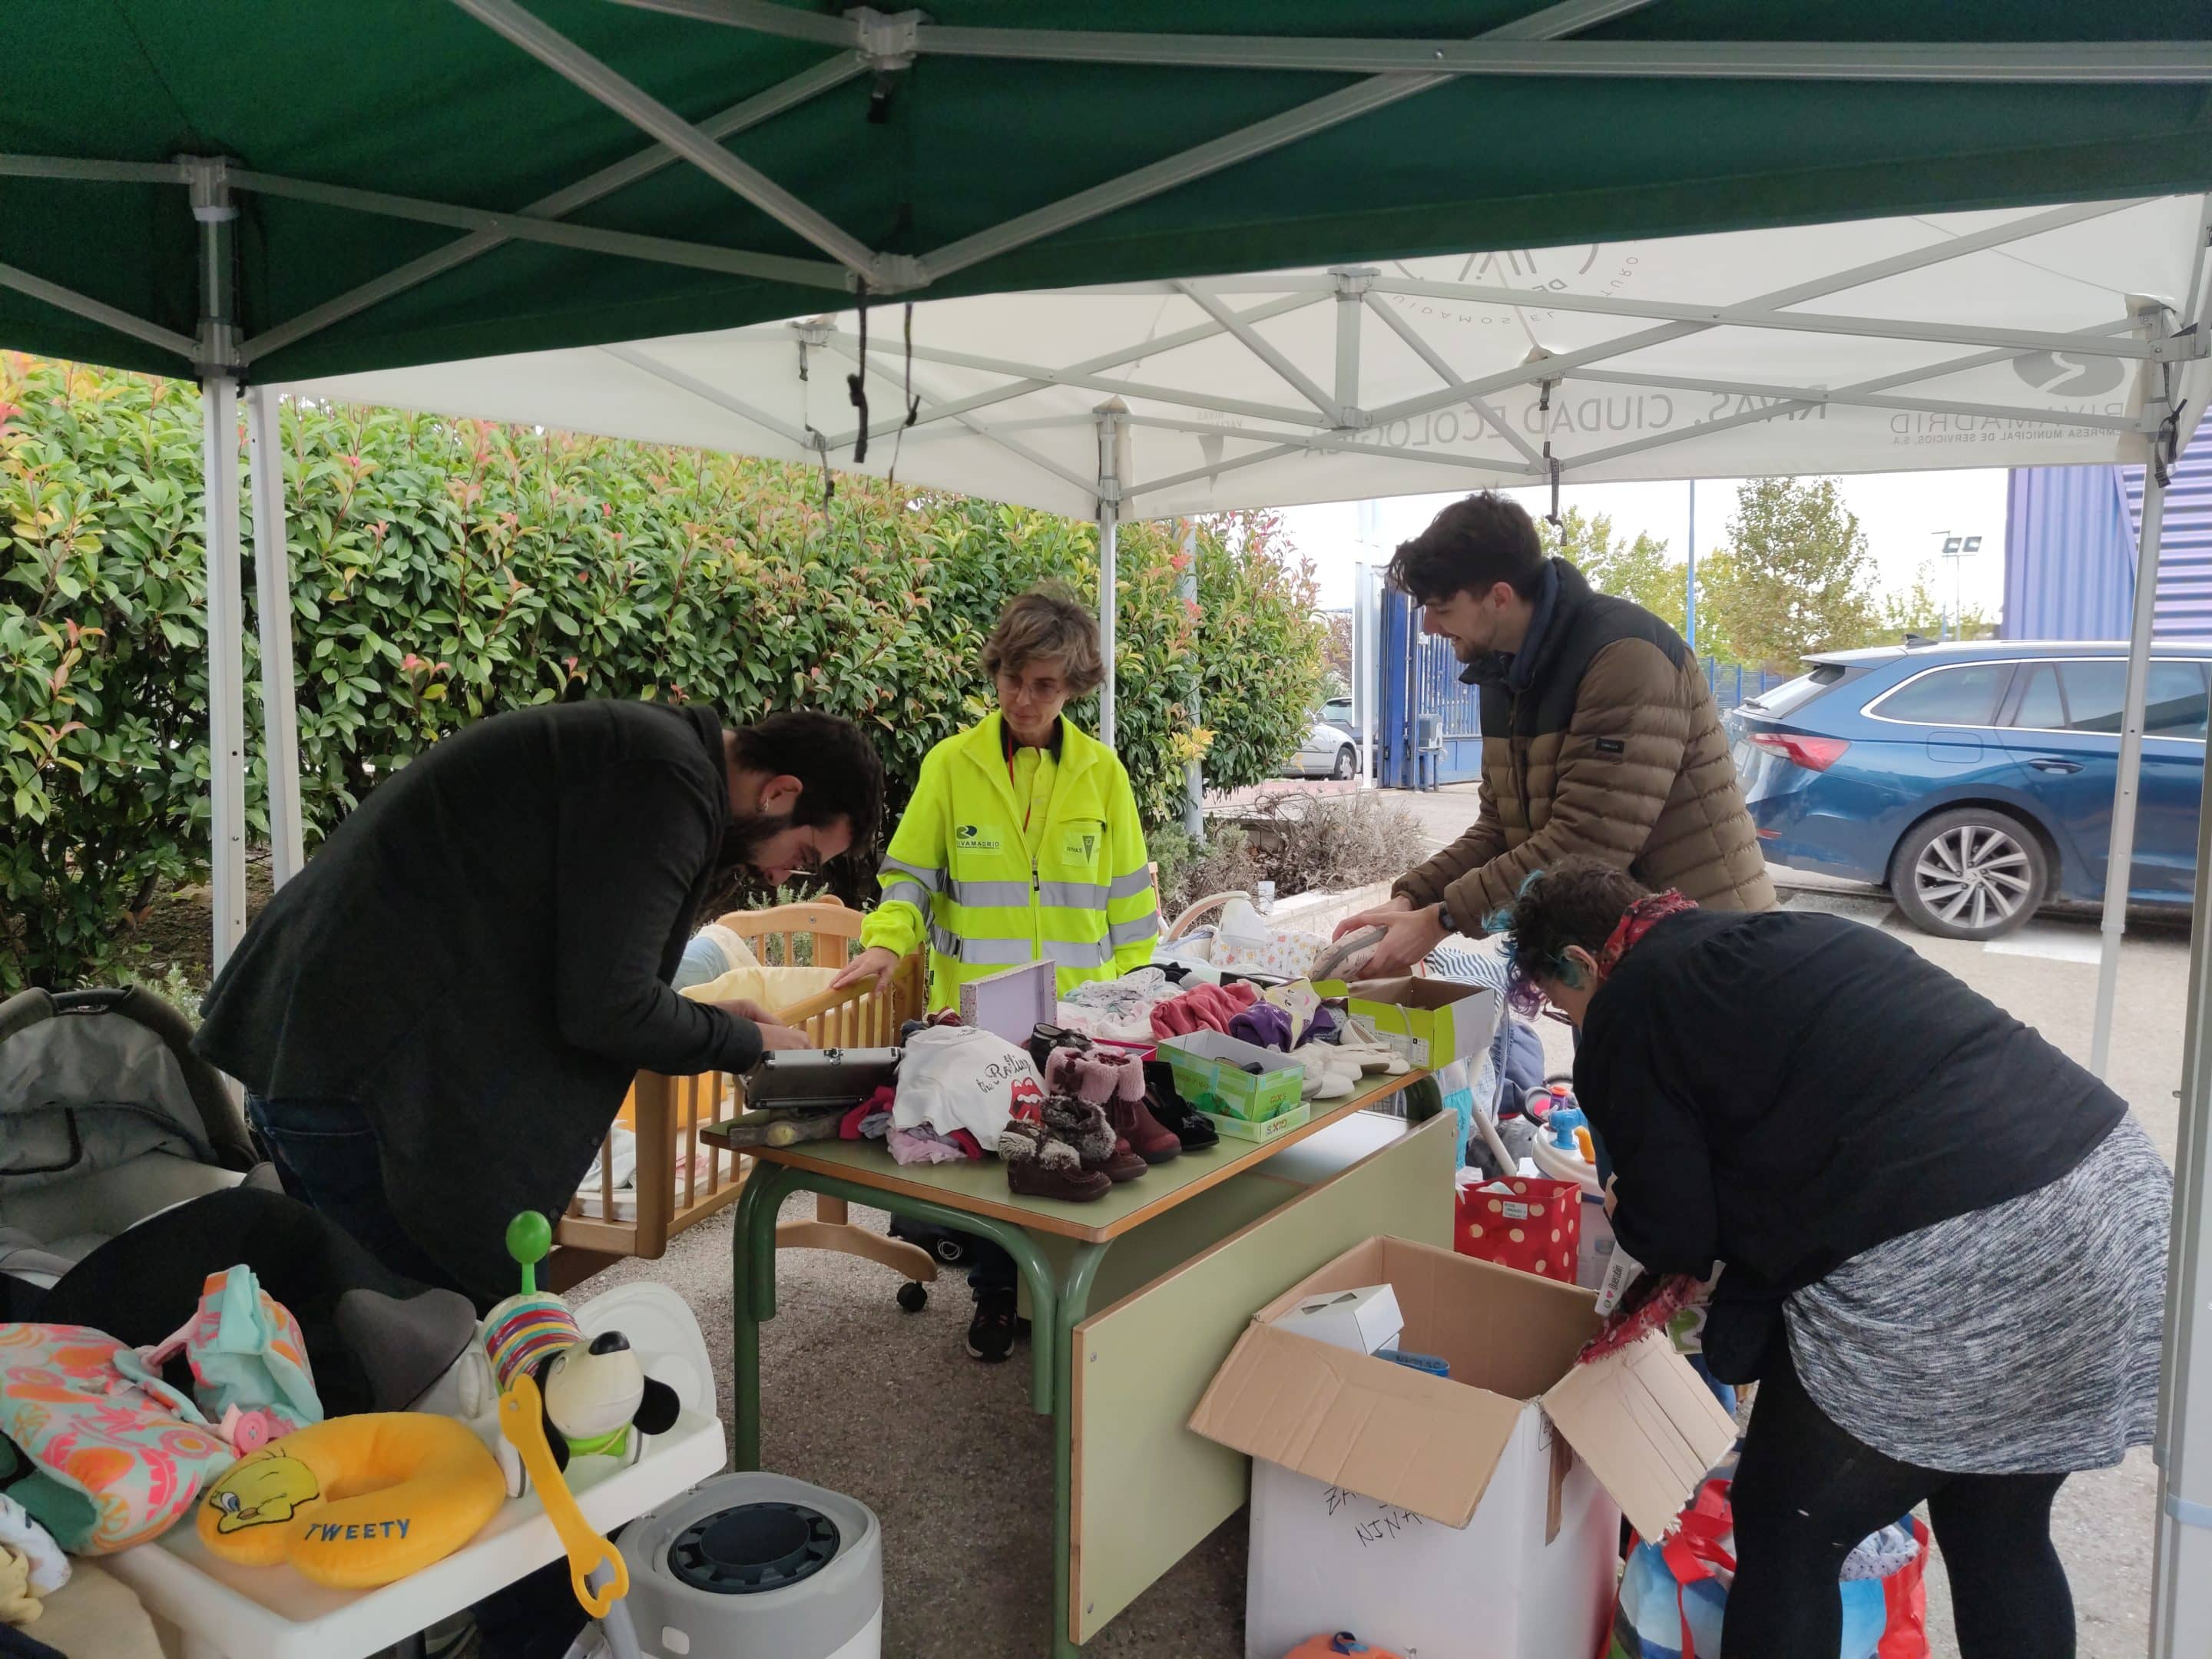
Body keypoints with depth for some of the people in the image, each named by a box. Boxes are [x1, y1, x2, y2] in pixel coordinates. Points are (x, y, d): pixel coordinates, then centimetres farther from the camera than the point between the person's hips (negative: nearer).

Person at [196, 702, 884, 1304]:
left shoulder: (643, 744, 14)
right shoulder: (671, 780, -18)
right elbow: (605, 1008, -22)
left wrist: (708, 1021, 13)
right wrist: (745, 1042, -5)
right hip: (370, 1076, -11)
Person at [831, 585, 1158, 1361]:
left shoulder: (1101, 773, 4)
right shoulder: (951, 764, 0)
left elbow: (1128, 897, 8)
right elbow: (909, 873, 1)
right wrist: (887, 943, -17)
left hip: (1079, 1013, 1)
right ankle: (994, 1294, 27)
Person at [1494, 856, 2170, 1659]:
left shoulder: (1629, 1008, 0)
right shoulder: (1784, 935, 23)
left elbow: (1674, 1235, 1)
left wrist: (1623, 1213, 22)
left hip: (1943, 1271, -9)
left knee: (1786, 1536, 12)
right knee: (1998, 1533, 26)